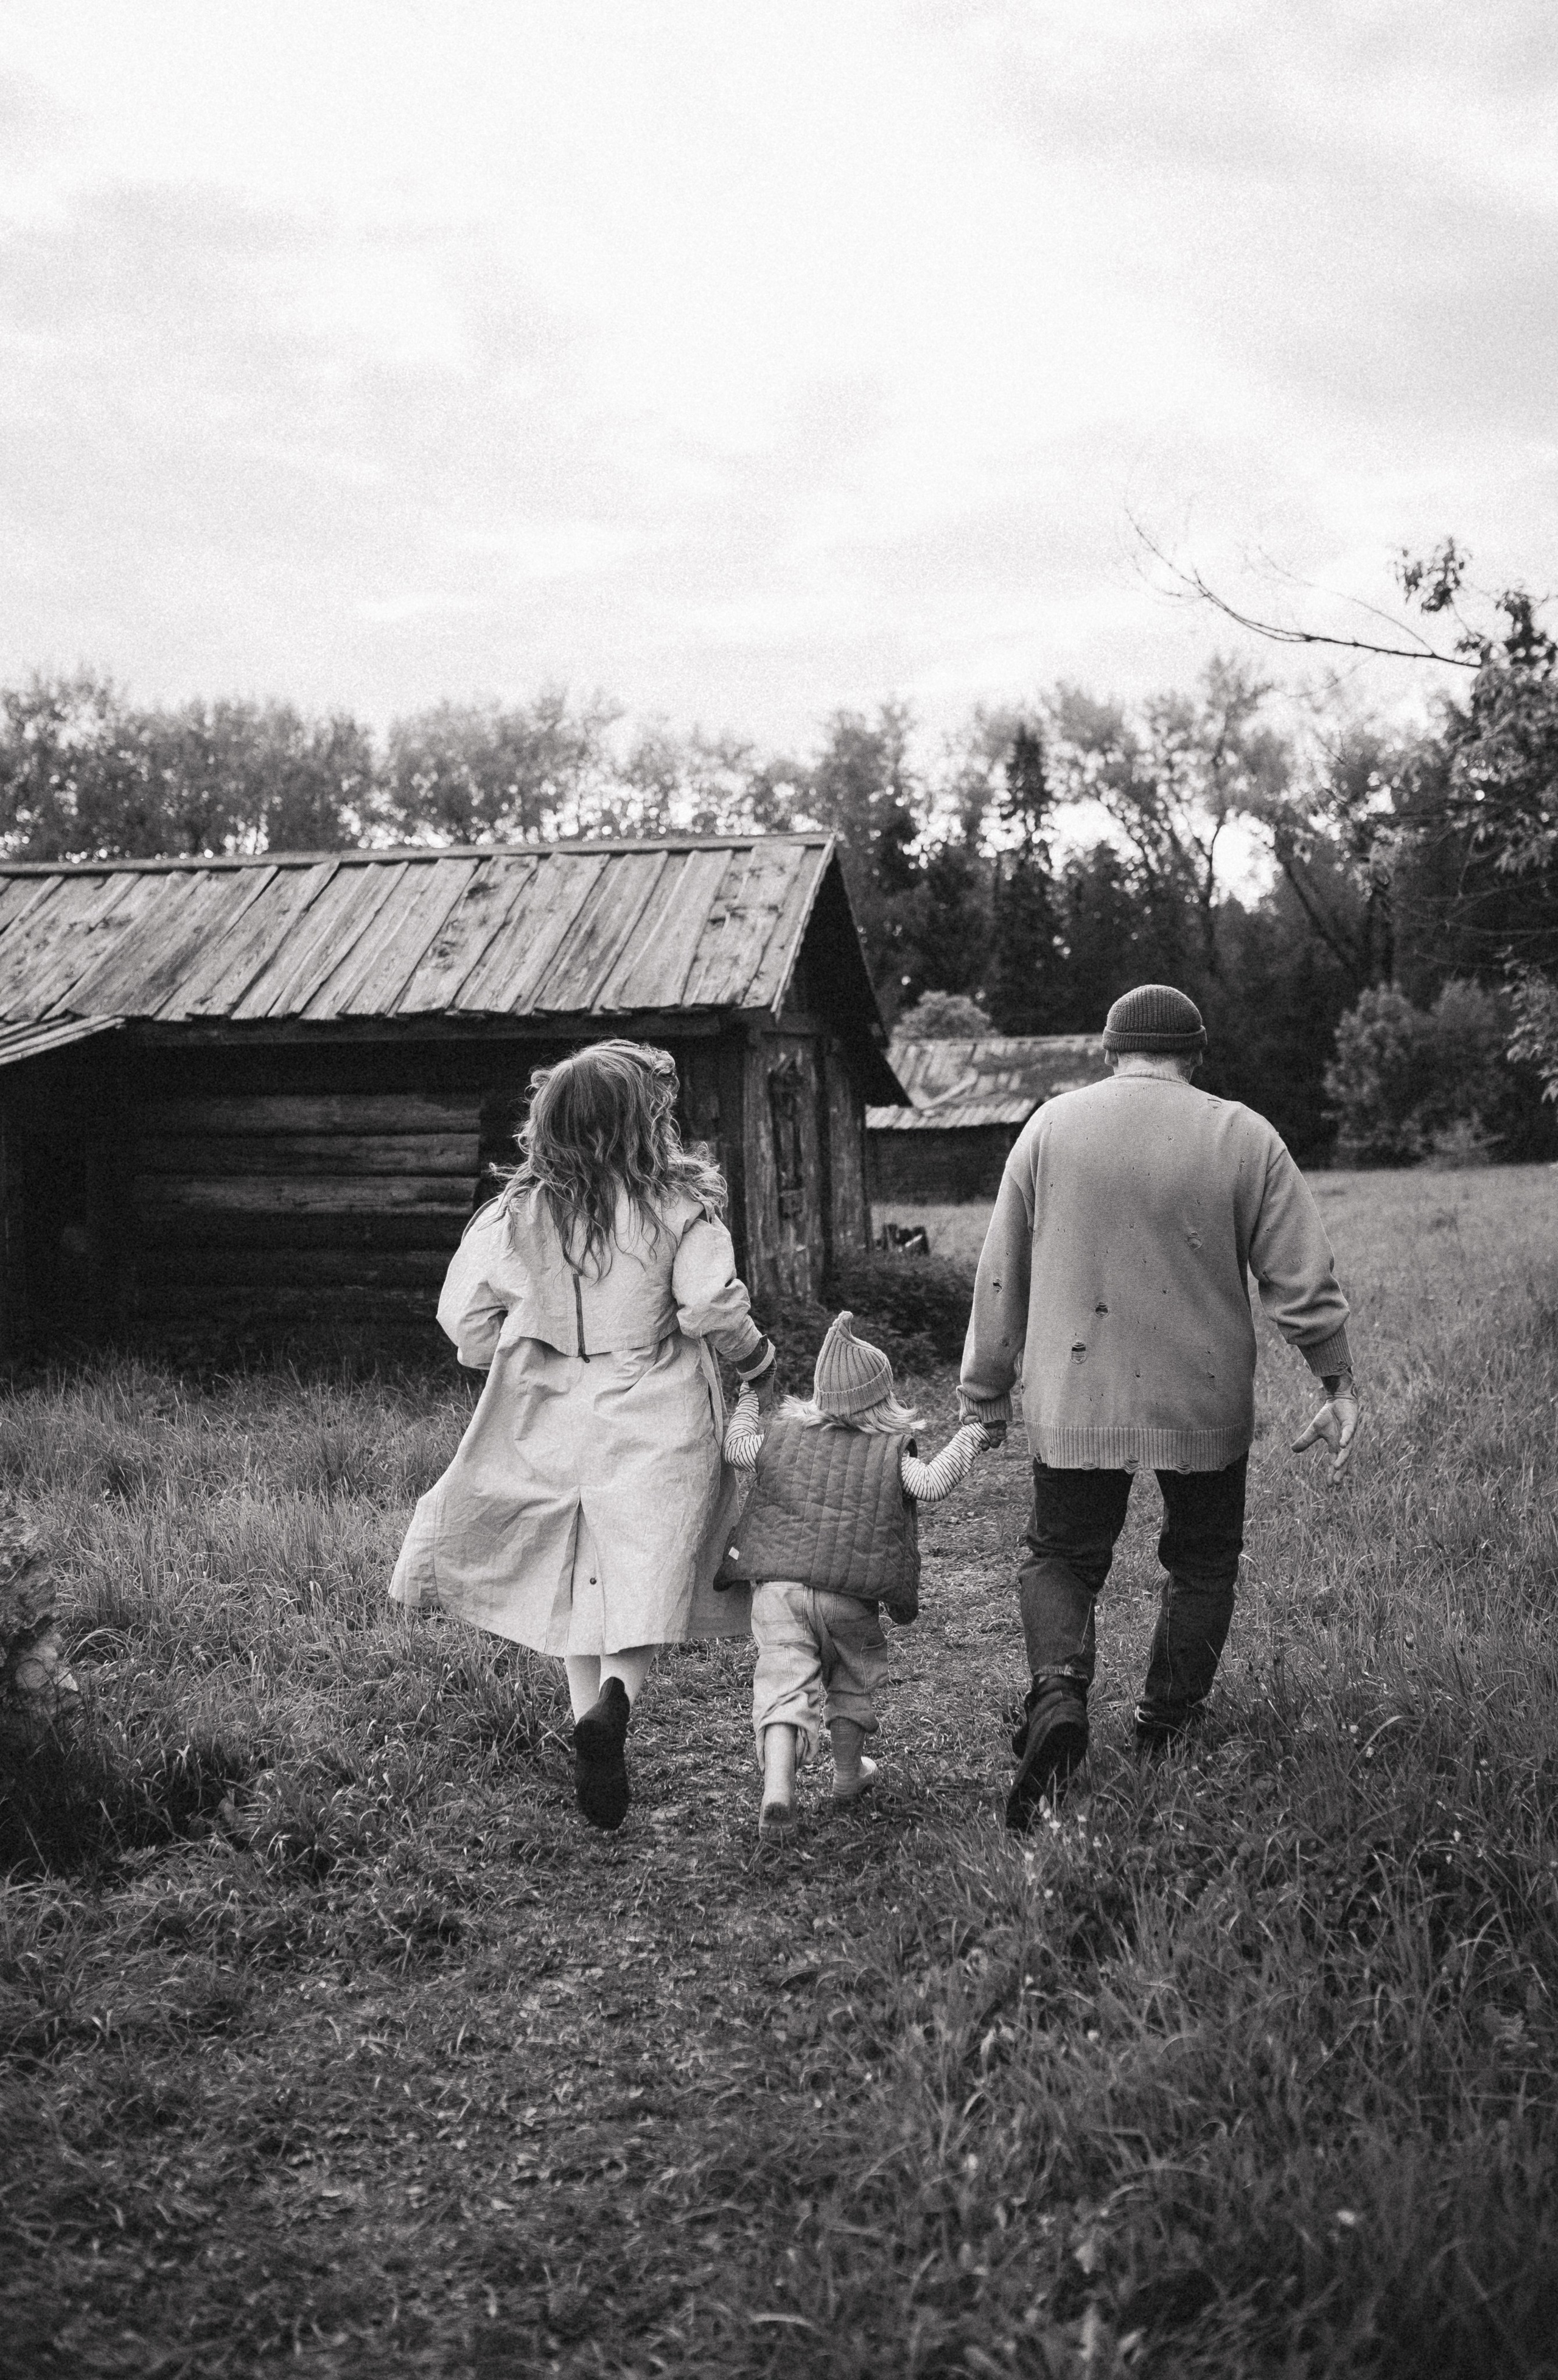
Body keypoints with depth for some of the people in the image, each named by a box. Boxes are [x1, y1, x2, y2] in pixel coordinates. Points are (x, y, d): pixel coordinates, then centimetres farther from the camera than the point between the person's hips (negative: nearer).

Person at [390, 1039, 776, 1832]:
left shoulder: (521, 1211, -1)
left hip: (555, 1423, 3)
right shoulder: (678, 1207, -9)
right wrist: (760, 1363, 4)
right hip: (655, 1425, -3)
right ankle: (613, 1706, -22)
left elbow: (463, 1314, -1)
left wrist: (511, 1356, 18)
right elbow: (712, 1308, -14)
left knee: (578, 1580, 17)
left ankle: (590, 1712, 18)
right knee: (644, 1580, 3)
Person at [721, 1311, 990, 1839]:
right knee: (853, 1679, 22)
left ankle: (777, 1789, -21)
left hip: (778, 1587, 1)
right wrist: (966, 1440, 4)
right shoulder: (892, 1451, -2)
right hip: (850, 1597, -1)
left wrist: (747, 1399, 34)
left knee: (785, 1684, -5)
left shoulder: (784, 1436, 7)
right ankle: (848, 1772, 36)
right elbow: (931, 1485, -11)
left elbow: (736, 1450, 16)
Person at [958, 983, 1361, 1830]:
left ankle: (1058, 1690, -10)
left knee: (1059, 1558, 15)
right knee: (1202, 1565, 20)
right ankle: (1163, 1739, 24)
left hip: (1075, 1401, 0)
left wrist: (985, 1393, 11)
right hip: (1205, 1405, 0)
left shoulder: (1052, 1126, 0)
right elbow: (1303, 1277, -4)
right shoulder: (1244, 1137, -2)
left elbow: (1000, 1274, 3)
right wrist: (1340, 1385, 6)